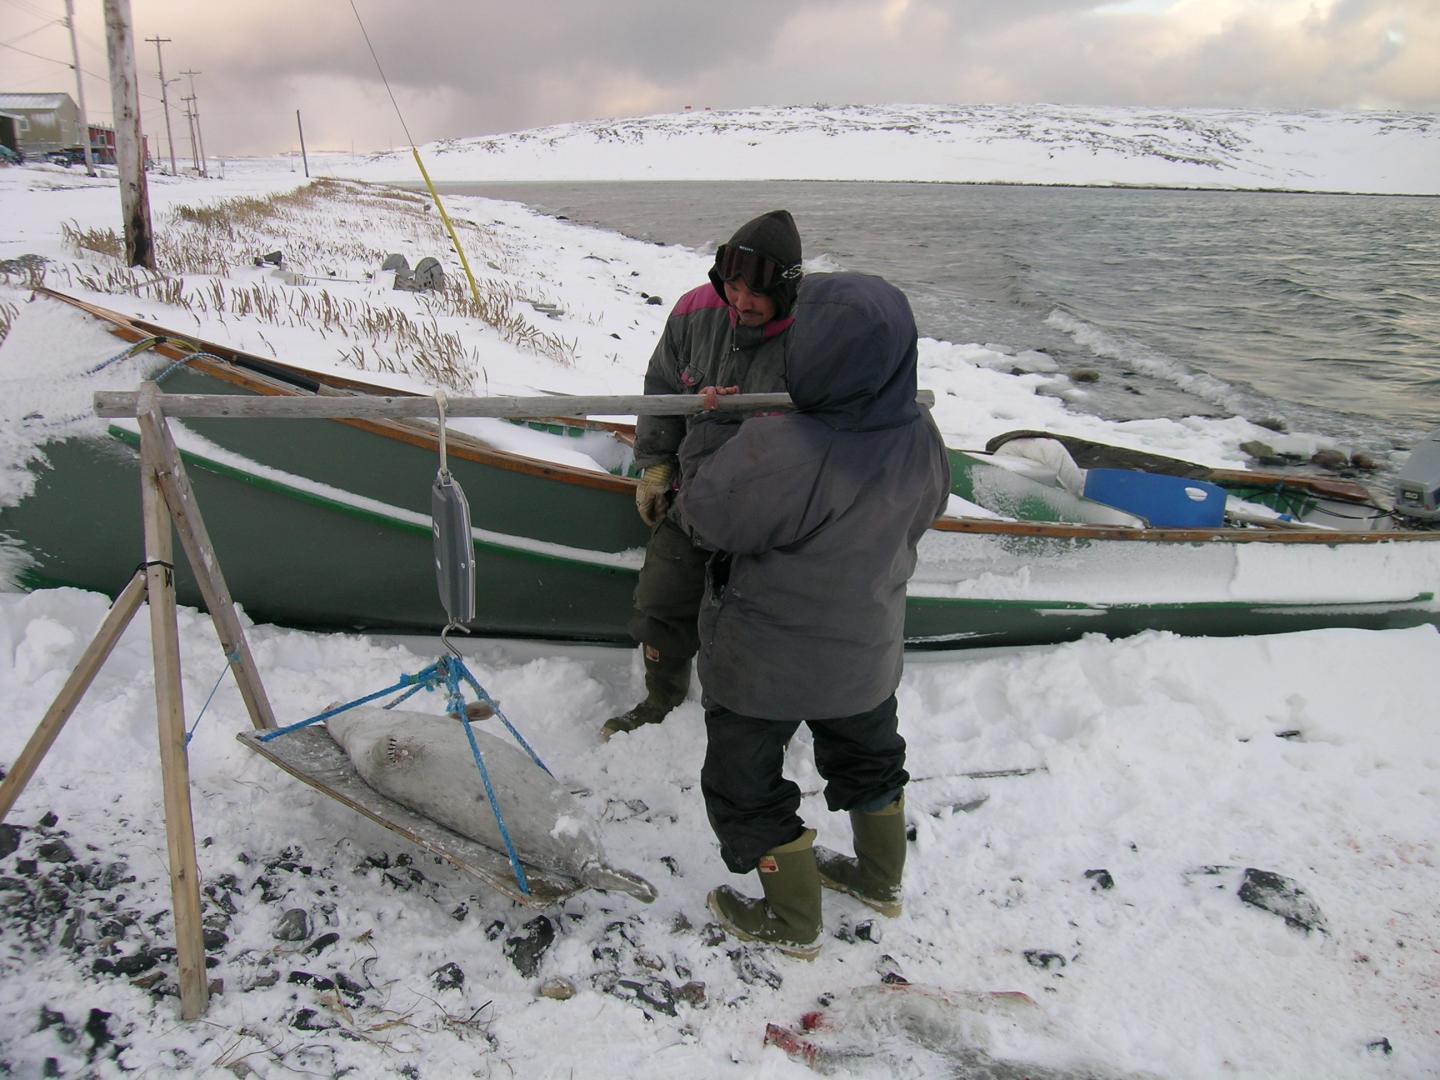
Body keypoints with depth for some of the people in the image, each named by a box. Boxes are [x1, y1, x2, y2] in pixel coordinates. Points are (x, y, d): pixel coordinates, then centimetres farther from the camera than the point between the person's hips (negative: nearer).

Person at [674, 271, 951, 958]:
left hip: (764, 664, -6)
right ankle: (881, 878, 51)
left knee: (745, 784, 17)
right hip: (867, 651, 7)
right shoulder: (920, 438, -14)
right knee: (867, 757, 30)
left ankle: (794, 922, 33)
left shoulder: (780, 452, -36)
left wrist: (701, 440, -2)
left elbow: (705, 515, -19)